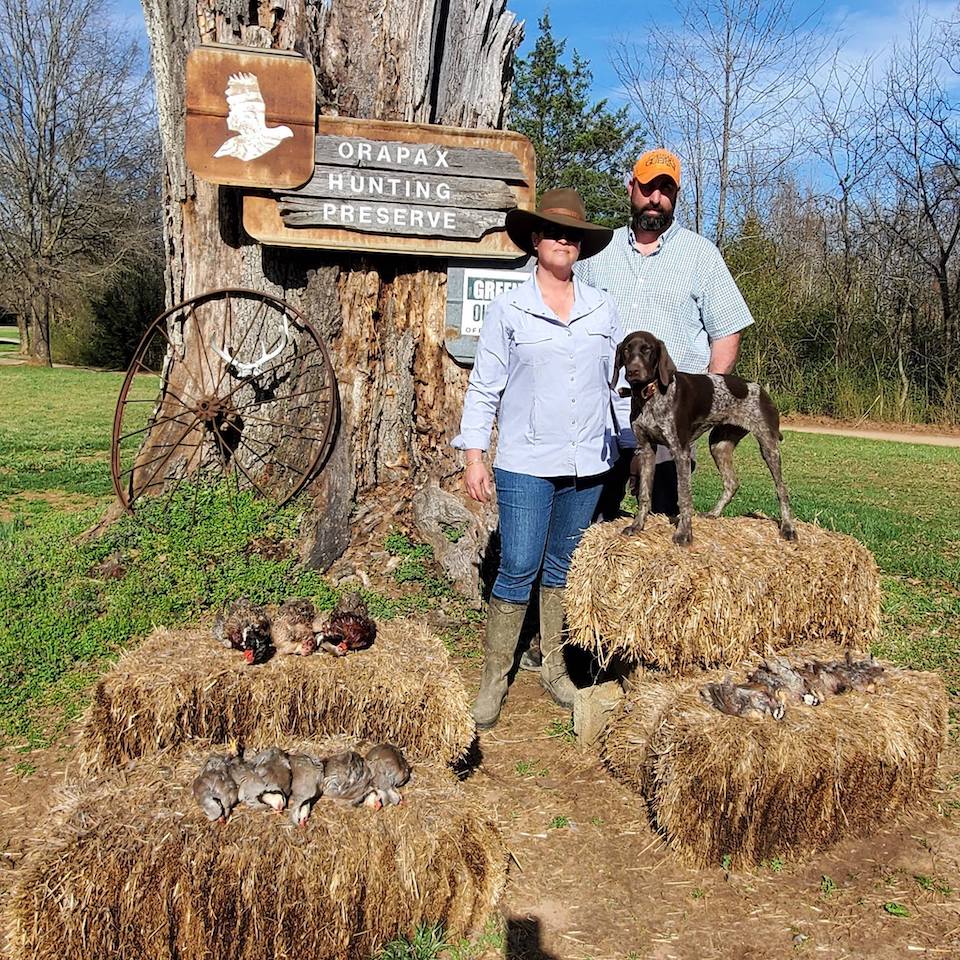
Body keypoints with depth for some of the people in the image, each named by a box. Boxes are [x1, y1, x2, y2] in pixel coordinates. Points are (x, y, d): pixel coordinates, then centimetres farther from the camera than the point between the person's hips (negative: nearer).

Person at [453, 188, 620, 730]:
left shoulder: (603, 308, 8)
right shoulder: (509, 310, -1)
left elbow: (620, 380, 13)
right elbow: (485, 387, 0)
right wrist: (474, 456, -4)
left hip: (588, 462, 4)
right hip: (526, 465, -3)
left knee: (565, 568, 13)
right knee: (518, 571, -5)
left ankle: (555, 668, 27)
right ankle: (495, 679, 8)